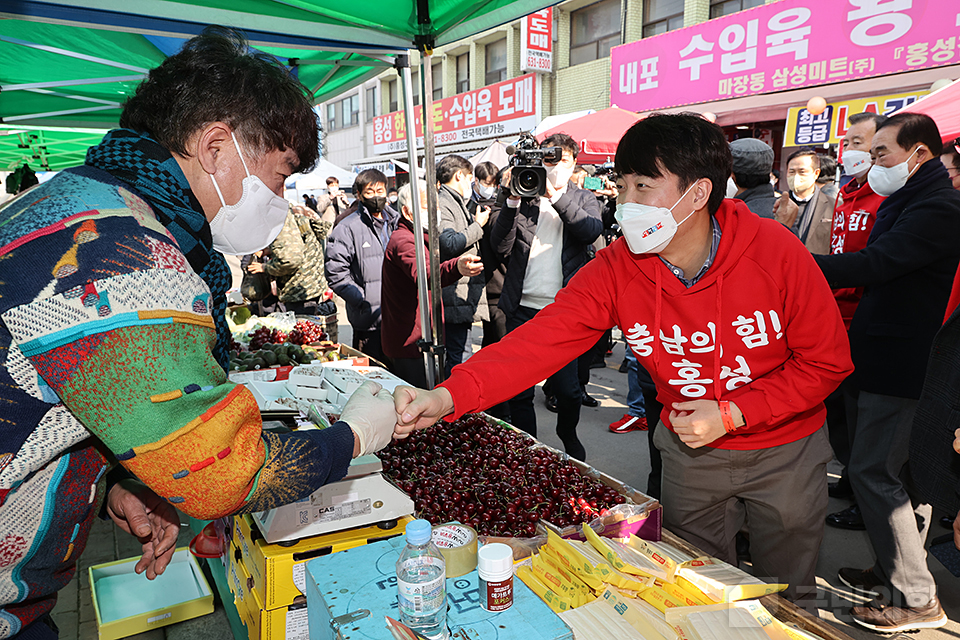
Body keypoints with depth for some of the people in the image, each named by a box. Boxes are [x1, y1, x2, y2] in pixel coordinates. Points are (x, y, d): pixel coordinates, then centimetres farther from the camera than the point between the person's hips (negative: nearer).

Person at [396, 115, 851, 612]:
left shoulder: (775, 251, -23)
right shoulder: (616, 270, -20)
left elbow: (827, 361, -14)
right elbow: (541, 341, -30)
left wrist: (731, 413, -24)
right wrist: (448, 395, -43)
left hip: (784, 451, -1)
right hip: (690, 448, 2)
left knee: (786, 598, 19)